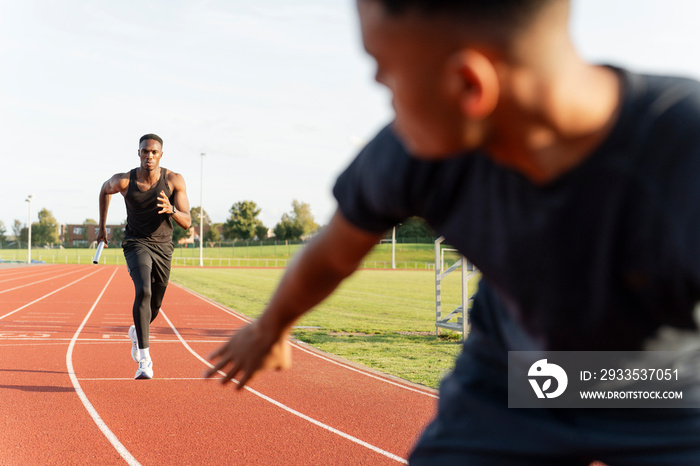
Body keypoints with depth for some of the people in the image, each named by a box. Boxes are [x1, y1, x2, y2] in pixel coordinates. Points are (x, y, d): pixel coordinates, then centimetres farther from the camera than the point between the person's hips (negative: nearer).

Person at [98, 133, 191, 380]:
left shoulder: (174, 181, -13)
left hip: (163, 247, 3)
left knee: (154, 305, 14)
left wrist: (171, 210, -37)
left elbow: (187, 223, -15)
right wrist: (102, 226, 17)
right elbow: (105, 189, 12)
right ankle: (144, 360, -30)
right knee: (143, 291, -29)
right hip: (136, 244, -3)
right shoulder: (124, 181, -13)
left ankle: (136, 331, 51)